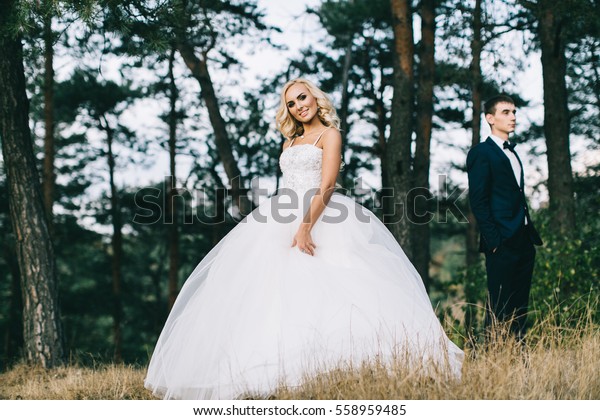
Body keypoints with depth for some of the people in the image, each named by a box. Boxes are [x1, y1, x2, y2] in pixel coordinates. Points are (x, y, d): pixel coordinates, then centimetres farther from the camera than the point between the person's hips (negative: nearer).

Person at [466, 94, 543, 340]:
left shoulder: (512, 153, 21)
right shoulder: (481, 153, -5)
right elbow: (478, 201, -11)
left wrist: (531, 234, 14)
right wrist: (493, 240, -17)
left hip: (523, 242, 8)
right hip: (503, 244, -8)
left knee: (520, 308, 9)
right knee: (499, 308, -6)